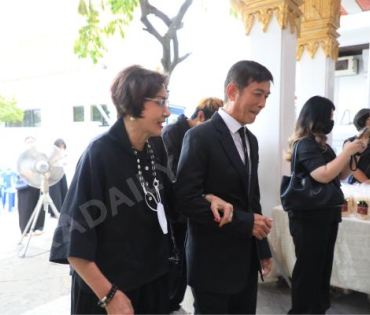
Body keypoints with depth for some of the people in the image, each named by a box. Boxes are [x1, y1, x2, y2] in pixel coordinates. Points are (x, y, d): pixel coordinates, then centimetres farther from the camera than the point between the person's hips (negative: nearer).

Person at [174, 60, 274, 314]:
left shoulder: (251, 140, 10)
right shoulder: (201, 137, -14)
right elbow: (186, 198, -21)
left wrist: (263, 249, 14)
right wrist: (245, 222, -20)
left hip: (247, 259, 7)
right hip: (213, 262, -7)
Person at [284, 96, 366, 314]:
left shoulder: (321, 143, 12)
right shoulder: (305, 144, -15)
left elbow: (340, 176, 16)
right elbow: (324, 175, -27)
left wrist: (353, 155, 2)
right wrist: (347, 151, -17)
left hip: (325, 216, 9)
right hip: (310, 218, -9)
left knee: (322, 268, 17)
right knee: (308, 270, 2)